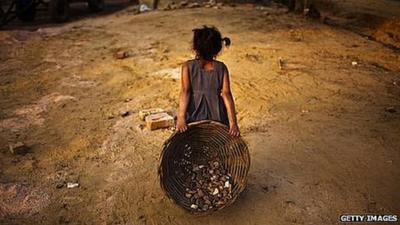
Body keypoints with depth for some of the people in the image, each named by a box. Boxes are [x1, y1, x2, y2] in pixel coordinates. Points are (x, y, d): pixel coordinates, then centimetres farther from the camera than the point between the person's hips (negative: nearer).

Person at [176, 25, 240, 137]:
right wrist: (233, 122, -18)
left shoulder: (187, 66, -8)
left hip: (194, 118, 0)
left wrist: (181, 118, -25)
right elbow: (226, 94, -14)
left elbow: (185, 91, -18)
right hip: (218, 118, 1)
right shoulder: (221, 68, -6)